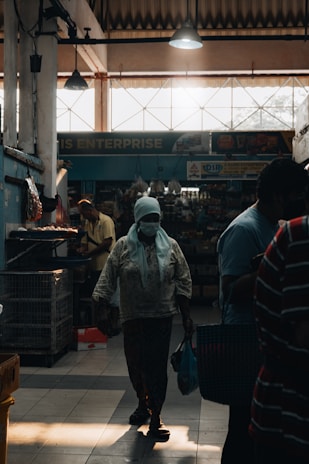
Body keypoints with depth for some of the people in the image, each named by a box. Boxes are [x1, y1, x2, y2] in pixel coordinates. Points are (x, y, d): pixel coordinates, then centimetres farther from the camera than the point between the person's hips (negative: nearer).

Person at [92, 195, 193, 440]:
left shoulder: (170, 246, 2)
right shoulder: (123, 246, 0)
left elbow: (183, 282, 4)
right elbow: (107, 280, -2)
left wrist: (187, 316, 1)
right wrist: (98, 307, -11)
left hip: (162, 317, -1)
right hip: (132, 317, 1)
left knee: (157, 366, -2)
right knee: (135, 364, 10)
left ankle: (155, 417, 9)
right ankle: (143, 404, 36)